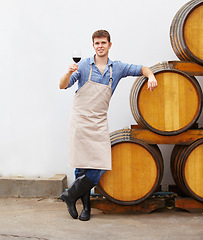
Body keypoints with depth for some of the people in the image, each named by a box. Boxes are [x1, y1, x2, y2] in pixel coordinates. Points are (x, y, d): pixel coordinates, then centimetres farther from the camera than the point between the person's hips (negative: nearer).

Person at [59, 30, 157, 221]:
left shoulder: (117, 68, 8)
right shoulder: (84, 65, 1)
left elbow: (142, 69, 14)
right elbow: (63, 86, -3)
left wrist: (151, 76, -8)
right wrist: (69, 72, -24)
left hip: (99, 123, 2)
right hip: (80, 120, -2)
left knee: (99, 167, -8)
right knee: (81, 167, -1)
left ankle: (70, 195, 11)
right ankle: (85, 206, 16)